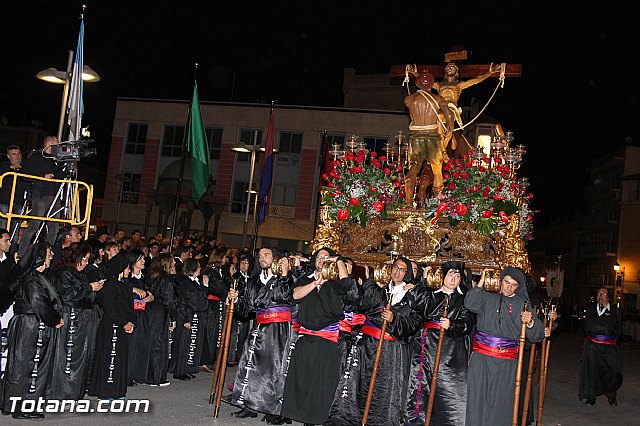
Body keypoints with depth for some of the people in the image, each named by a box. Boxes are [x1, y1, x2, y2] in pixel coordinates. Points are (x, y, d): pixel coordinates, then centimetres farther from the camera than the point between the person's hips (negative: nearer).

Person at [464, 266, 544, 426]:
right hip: (481, 358, 0)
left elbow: (537, 336, 3)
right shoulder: (487, 298, 8)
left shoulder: (523, 304, 8)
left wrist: (530, 323, -17)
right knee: (477, 399, 1)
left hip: (506, 363, 0)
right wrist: (480, 283, -9)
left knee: (501, 403, 2)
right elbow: (470, 305, -13)